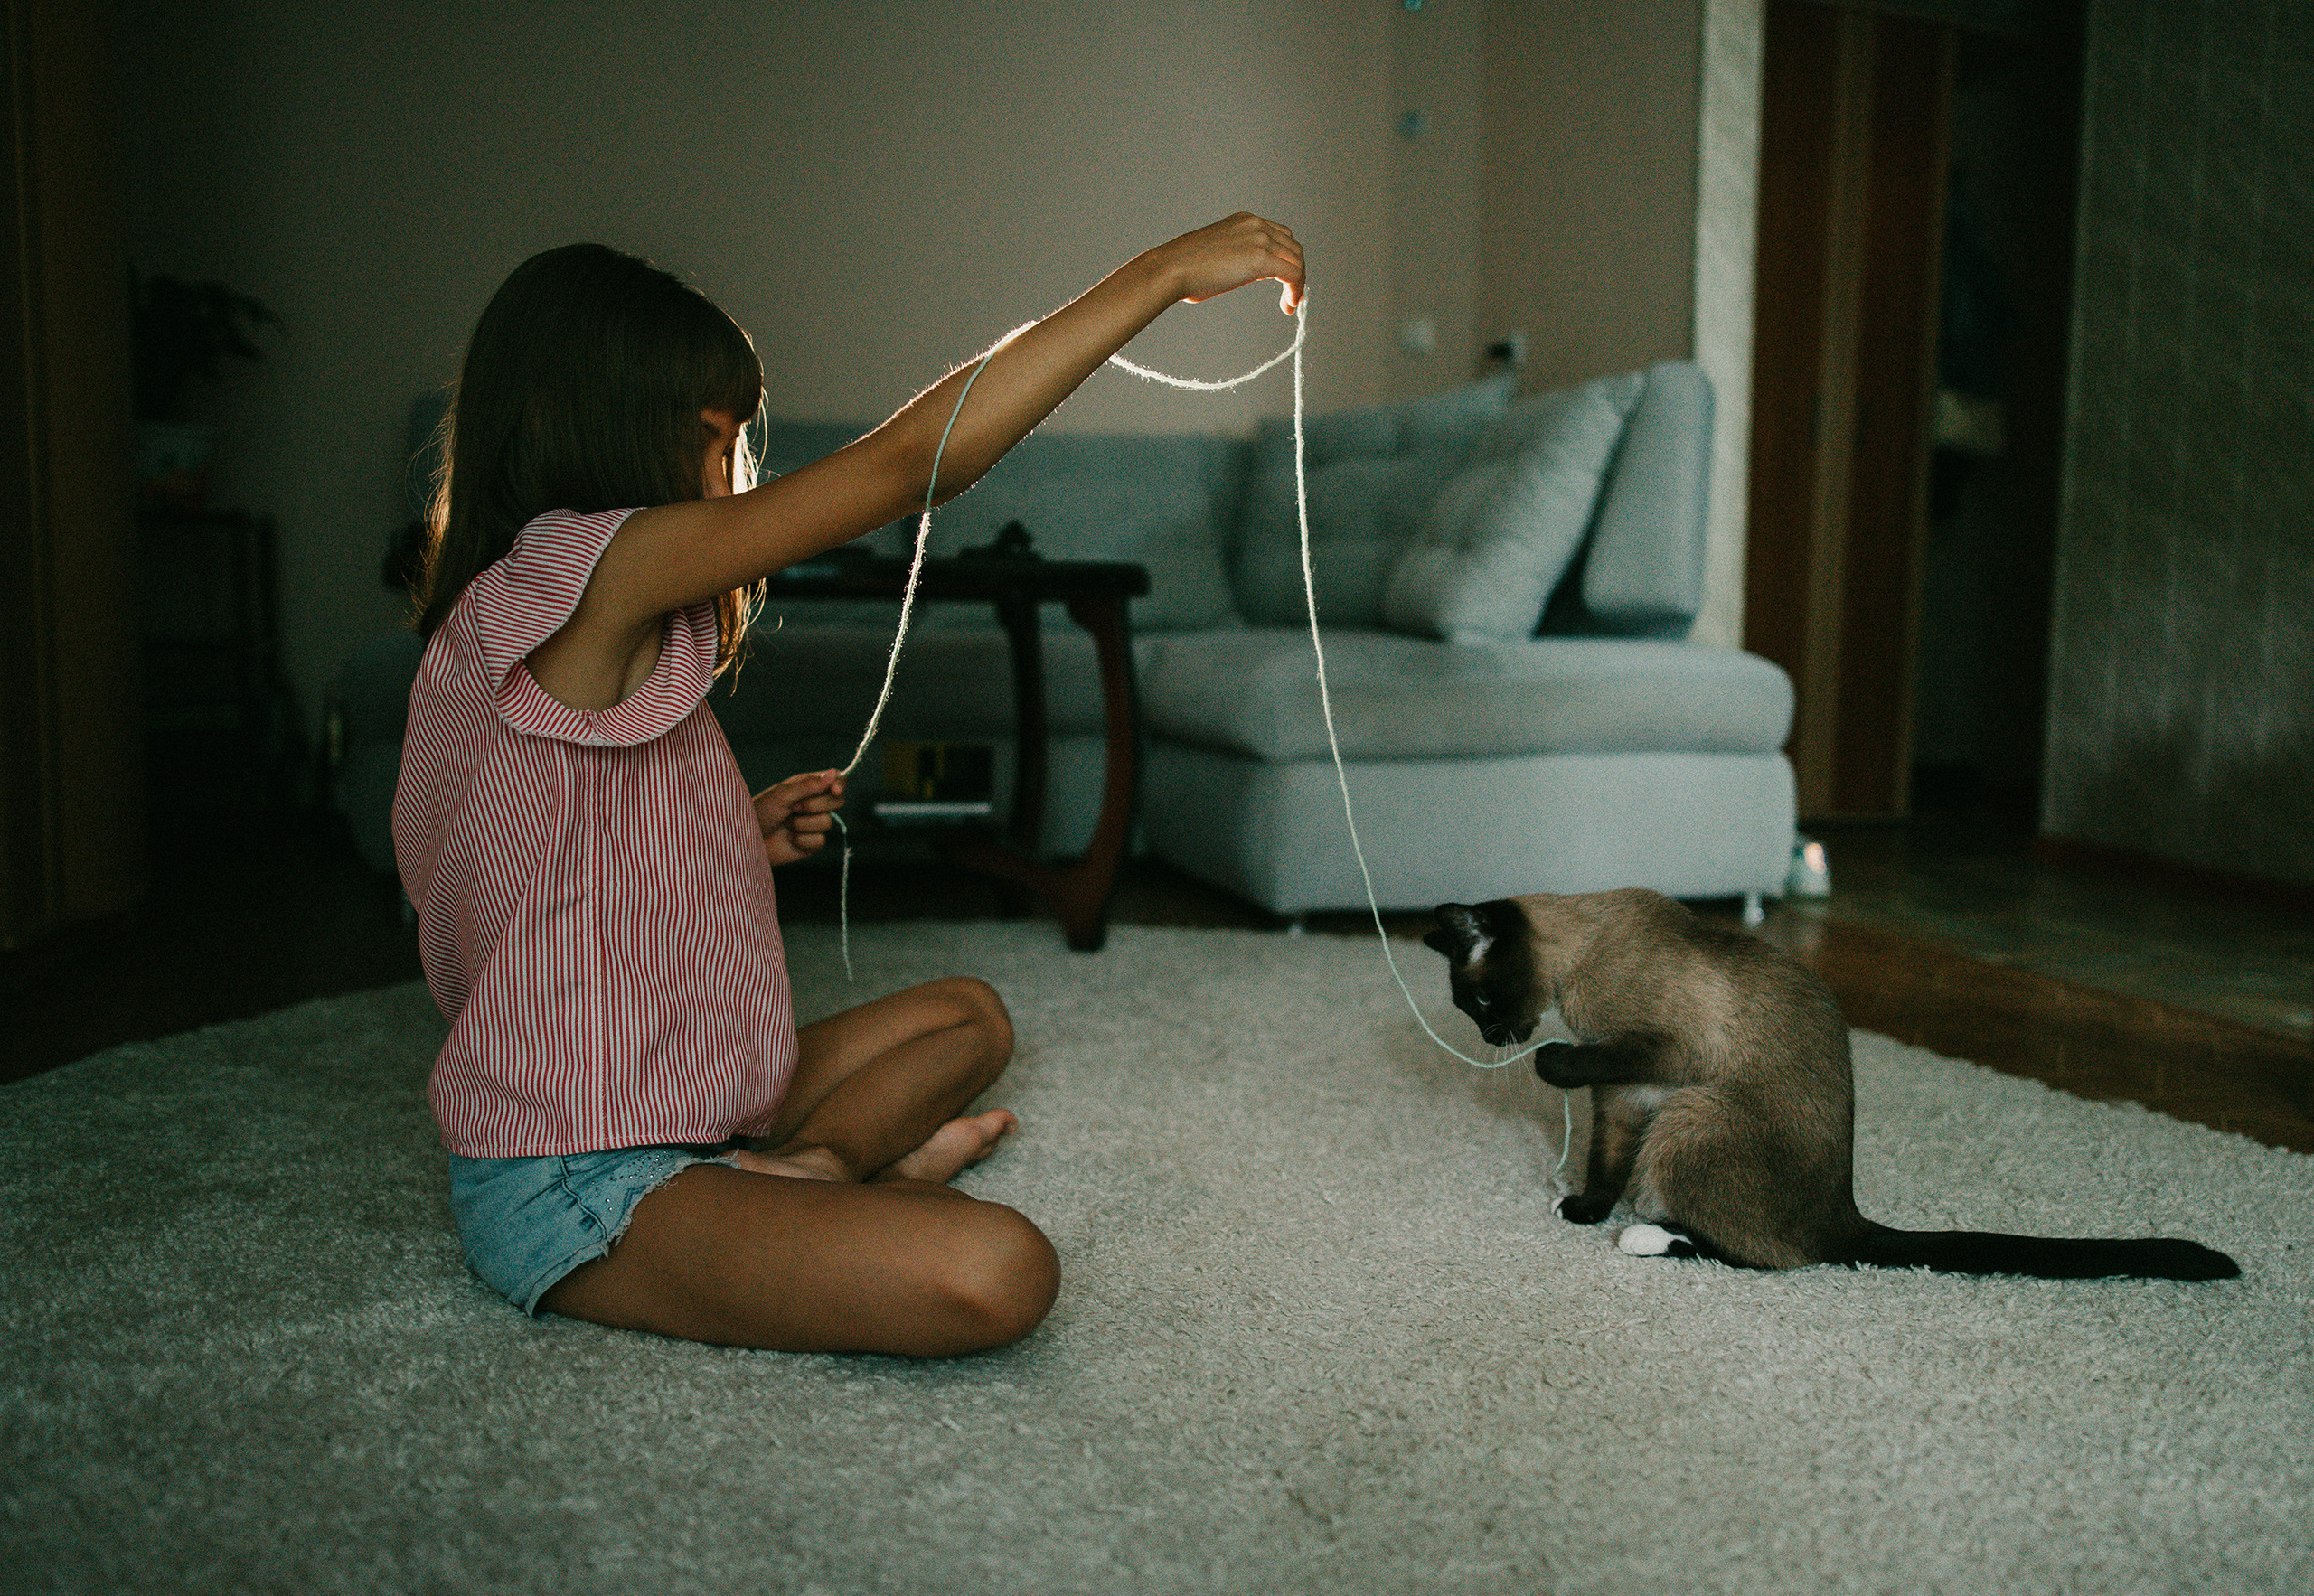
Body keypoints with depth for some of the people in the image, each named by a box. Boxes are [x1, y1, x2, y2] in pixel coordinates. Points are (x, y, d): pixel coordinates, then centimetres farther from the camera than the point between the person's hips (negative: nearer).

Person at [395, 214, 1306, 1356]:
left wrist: (742, 839, 7)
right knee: (993, 1272, -31)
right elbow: (911, 459, -23)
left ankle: (811, 1163, 0)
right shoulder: (577, 573, -19)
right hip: (578, 1192, -11)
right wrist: (1165, 271, -18)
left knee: (969, 1014, 23)